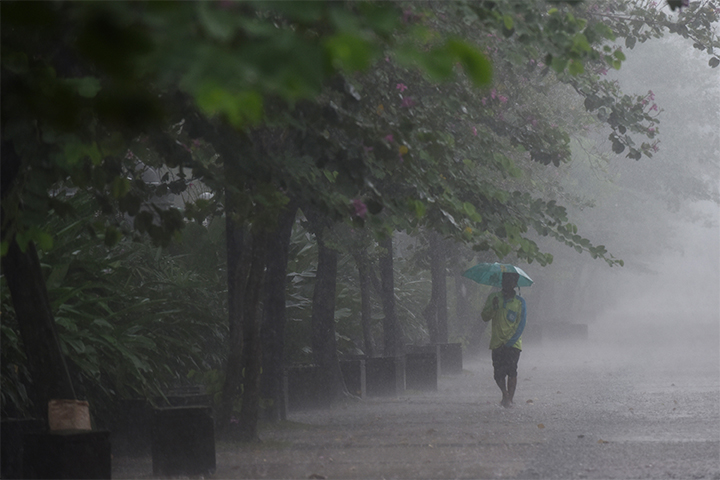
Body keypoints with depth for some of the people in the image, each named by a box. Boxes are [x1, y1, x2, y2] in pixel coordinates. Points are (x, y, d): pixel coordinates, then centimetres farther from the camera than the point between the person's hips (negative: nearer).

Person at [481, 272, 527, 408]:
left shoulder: (519, 301, 3)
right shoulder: (493, 298, 9)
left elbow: (521, 324, -1)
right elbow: (484, 317, 5)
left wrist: (510, 341, -11)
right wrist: (493, 308, -15)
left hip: (513, 344, -2)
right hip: (497, 343, 2)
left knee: (511, 371, -13)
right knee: (498, 373, -3)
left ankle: (509, 398, -3)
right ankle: (505, 395, 19)